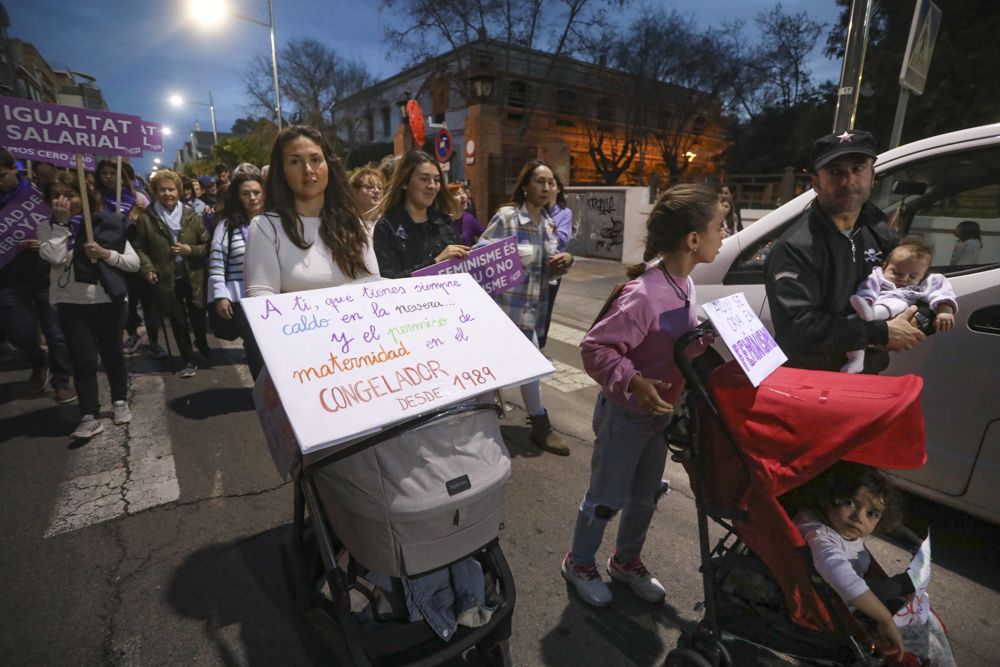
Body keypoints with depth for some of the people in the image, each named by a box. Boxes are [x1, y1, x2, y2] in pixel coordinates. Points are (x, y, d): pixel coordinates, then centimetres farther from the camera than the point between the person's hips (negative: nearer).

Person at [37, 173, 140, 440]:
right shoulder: (47, 228, 3)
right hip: (71, 304, 1)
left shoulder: (106, 224, -1)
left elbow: (134, 263, -3)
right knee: (83, 360, -1)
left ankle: (120, 401, 30)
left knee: (112, 354, 12)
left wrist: (105, 253, -18)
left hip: (108, 301, 0)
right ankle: (90, 416, 5)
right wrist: (61, 223, -12)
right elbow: (55, 258, -18)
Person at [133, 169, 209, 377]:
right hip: (167, 279, 0)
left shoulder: (190, 215, 1)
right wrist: (147, 269, -9)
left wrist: (191, 250, -12)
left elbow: (207, 245, 5)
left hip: (193, 277, 1)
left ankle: (202, 344, 41)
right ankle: (189, 360, 20)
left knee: (198, 317, 11)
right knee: (178, 321, 7)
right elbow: (140, 248, 4)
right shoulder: (146, 218, -1)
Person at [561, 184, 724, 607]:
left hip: (660, 411, 8)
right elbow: (594, 347, -27)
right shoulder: (645, 294, -29)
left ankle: (627, 560, 46)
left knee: (645, 496, 22)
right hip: (625, 414, -8)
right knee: (607, 498, 11)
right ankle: (579, 563, 37)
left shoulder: (684, 282, -2)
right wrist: (633, 382, -36)